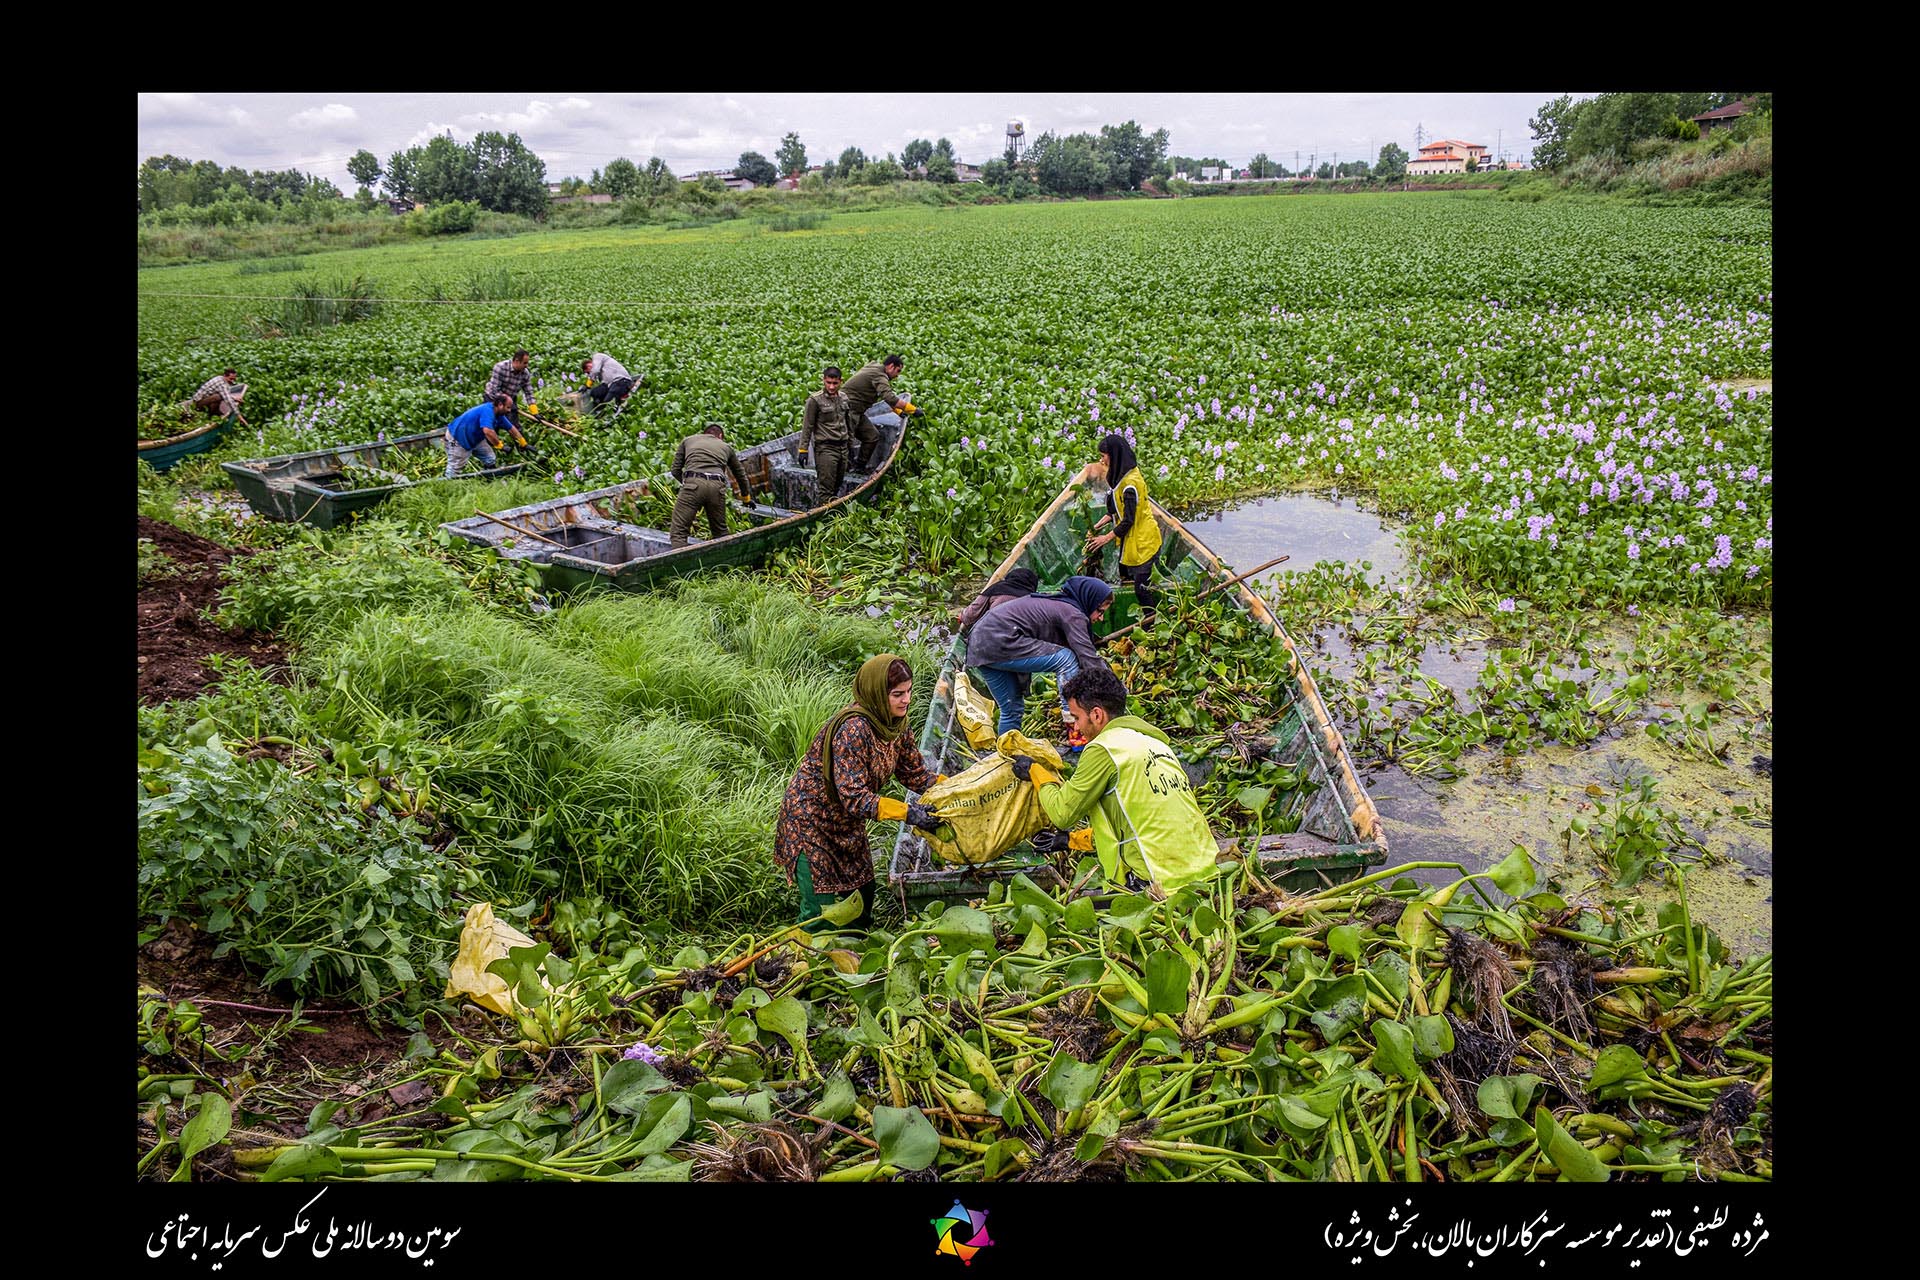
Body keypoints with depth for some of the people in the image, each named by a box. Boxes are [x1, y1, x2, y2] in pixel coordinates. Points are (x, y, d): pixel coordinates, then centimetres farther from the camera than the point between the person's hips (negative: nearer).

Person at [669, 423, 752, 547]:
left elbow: (676, 470, 22)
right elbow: (740, 474, 41)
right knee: (720, 533, 19)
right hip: (717, 487, 2)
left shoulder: (688, 440, 27)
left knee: (678, 532, -5)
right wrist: (745, 495, 57)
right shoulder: (726, 447, 30)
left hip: (693, 484, -2)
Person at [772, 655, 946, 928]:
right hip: (811, 821, -8)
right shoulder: (853, 729, -32)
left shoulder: (895, 723, -6)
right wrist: (907, 812, -40)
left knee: (862, 893, 18)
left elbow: (915, 773, 3)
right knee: (821, 908, -5)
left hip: (847, 822, 9)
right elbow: (854, 797, -35)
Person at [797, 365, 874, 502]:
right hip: (825, 448, -6)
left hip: (843, 447, 6)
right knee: (827, 489, -9)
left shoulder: (844, 397, 9)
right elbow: (807, 427, -8)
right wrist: (803, 450, -10)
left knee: (837, 486, 12)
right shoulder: (815, 400, -9)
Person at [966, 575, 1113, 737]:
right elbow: (1087, 657, -13)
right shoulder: (1072, 613, -7)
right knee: (1066, 658, -9)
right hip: (998, 641, -10)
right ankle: (1072, 717, -9)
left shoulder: (1057, 604, 21)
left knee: (1012, 710, 19)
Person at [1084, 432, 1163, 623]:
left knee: (1141, 588, -6)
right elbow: (1116, 510, 17)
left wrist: (1106, 538, -13)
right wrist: (1097, 527, 8)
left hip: (1143, 542, -10)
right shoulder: (1122, 475, 8)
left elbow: (1128, 520, -22)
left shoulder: (1130, 483, -23)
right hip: (1131, 541, 10)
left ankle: (1151, 627, 2)